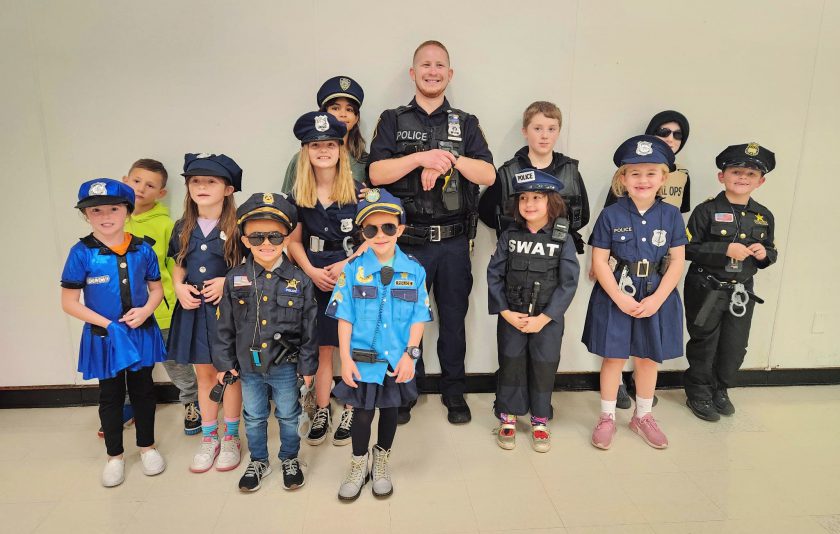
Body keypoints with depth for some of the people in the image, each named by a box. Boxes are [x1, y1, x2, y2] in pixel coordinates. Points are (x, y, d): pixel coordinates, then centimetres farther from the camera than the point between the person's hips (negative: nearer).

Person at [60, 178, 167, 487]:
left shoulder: (142, 250, -5)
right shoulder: (81, 253, -11)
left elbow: (156, 289, 5)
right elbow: (69, 302, -8)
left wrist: (145, 310, -15)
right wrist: (108, 324, -16)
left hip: (142, 333, 2)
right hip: (104, 337, -1)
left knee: (143, 390, 15)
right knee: (111, 396, 14)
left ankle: (147, 446, 34)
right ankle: (114, 455, 31)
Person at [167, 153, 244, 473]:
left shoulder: (237, 227, -8)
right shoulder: (183, 228, 6)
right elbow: (178, 266, 14)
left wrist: (228, 281, -18)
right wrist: (179, 288, -4)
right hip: (193, 310, 4)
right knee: (203, 374, 14)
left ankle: (231, 437, 24)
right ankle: (209, 438, 29)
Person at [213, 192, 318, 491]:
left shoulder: (299, 280, -10)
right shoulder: (235, 279, -5)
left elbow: (309, 328, -5)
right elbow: (225, 326, 1)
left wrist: (307, 366, -4)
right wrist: (224, 362, 2)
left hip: (285, 366, -1)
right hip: (248, 366, 2)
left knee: (288, 416, 16)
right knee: (254, 418, 19)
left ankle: (290, 459, 38)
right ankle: (258, 461, 40)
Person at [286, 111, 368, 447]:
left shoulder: (358, 192, -3)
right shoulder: (298, 197, 4)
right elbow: (293, 240, 6)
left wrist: (347, 264, -15)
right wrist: (311, 271, -8)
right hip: (316, 281, 2)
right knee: (321, 348, 9)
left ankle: (350, 411, 18)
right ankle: (322, 411, 23)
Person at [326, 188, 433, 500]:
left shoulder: (414, 270, -5)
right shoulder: (353, 269, -7)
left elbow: (419, 317, -2)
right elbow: (344, 317, -5)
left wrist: (410, 354, -9)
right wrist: (345, 358, -8)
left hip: (398, 360, 1)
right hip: (363, 359, -1)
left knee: (390, 410, 17)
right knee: (362, 413, 8)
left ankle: (382, 463, 40)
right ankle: (358, 466, 33)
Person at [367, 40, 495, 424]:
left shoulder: (465, 124, 10)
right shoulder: (393, 121, 6)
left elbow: (488, 175, -3)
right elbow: (376, 173, -8)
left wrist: (450, 158, -18)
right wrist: (422, 158, -19)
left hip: (454, 241, 1)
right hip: (408, 239, -1)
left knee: (453, 318, 11)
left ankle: (454, 392, 27)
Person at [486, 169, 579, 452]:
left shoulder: (562, 239, -6)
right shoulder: (509, 236, -2)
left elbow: (568, 282, -9)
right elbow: (494, 275, -2)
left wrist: (545, 317, -14)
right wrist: (505, 312, -11)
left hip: (548, 318, -1)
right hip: (511, 316, 1)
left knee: (544, 367, 9)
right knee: (510, 365, 10)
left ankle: (539, 421, 27)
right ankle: (508, 419, 26)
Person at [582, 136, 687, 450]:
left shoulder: (671, 216, -2)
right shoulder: (610, 215, -8)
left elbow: (677, 261, -2)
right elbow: (599, 261, -9)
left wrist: (657, 299, -11)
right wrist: (620, 298, -15)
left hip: (656, 297, 2)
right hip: (615, 296, -2)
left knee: (648, 358, 16)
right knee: (613, 357, 8)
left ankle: (643, 416, 36)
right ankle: (607, 418, 25)